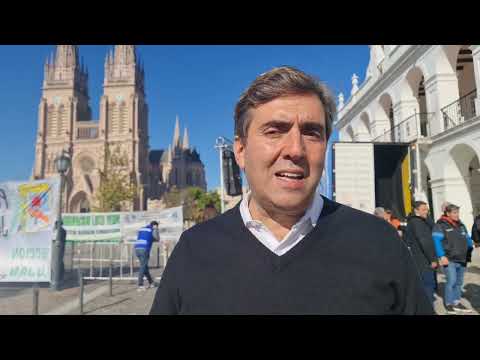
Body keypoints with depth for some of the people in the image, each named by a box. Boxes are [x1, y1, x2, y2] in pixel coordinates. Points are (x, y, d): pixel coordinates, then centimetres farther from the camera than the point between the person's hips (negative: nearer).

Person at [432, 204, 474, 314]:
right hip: (449, 259, -7)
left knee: (459, 282, 12)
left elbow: (467, 239, 21)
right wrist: (442, 256, -21)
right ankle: (449, 304, 3)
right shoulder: (441, 225, -8)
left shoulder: (461, 225, 15)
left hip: (462, 259, 7)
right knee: (452, 281, -9)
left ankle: (457, 302, 24)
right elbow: (436, 241, -14)